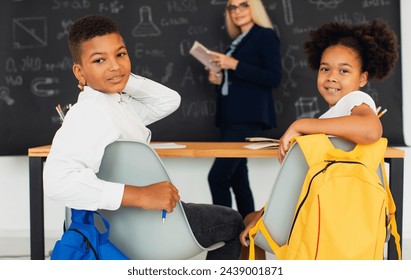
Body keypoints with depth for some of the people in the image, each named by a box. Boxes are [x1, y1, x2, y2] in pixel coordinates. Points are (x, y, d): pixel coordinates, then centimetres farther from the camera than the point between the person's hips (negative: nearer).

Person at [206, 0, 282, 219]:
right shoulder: (237, 42, 20)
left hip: (248, 116, -8)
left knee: (218, 176, -15)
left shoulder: (265, 36, -2)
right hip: (230, 116, 8)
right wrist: (220, 79, 4)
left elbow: (274, 78, -13)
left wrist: (235, 65, -16)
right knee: (237, 178, 8)